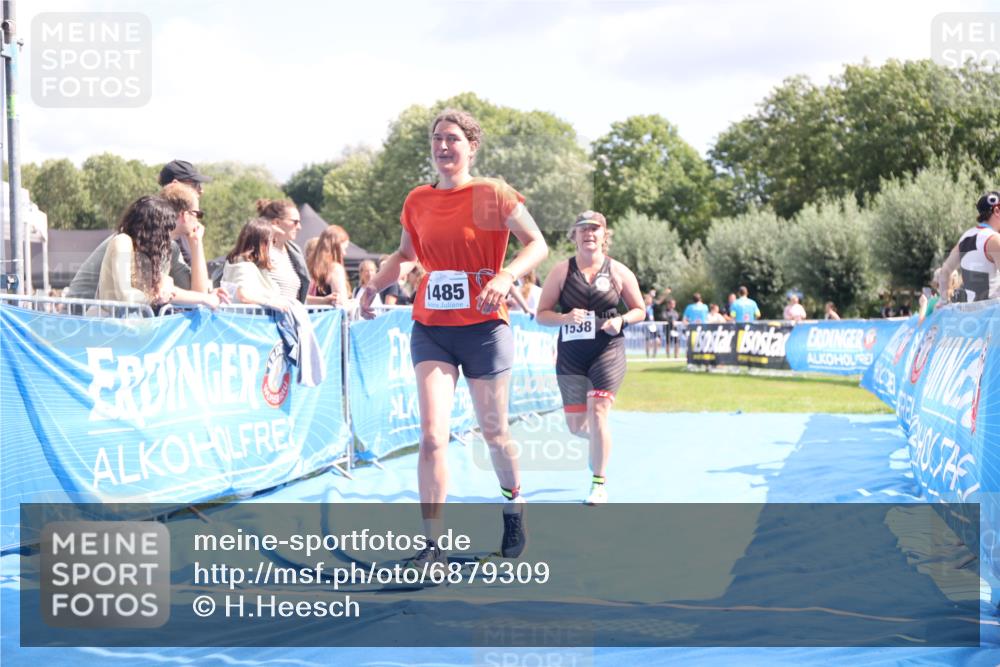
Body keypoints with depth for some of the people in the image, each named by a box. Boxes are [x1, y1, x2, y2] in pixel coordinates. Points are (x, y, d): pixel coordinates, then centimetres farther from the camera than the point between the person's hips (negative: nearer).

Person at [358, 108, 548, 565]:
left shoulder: (492, 194, -6)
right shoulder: (417, 201, 6)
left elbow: (537, 245, -7)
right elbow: (405, 255, 22)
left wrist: (505, 277, -25)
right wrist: (374, 284, 6)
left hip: (483, 328, -3)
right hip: (430, 327, 3)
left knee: (493, 431, 10)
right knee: (432, 436, -10)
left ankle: (514, 505, 40)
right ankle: (432, 545, -9)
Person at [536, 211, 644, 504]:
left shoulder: (618, 272, 0)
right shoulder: (562, 271, -1)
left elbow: (640, 310, 9)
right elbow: (541, 314, -1)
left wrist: (621, 320, -12)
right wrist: (565, 318, -21)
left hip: (608, 351, -2)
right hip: (571, 355, 2)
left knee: (597, 411, -16)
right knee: (575, 424, 6)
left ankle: (599, 484, -4)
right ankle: (599, 440, 44)